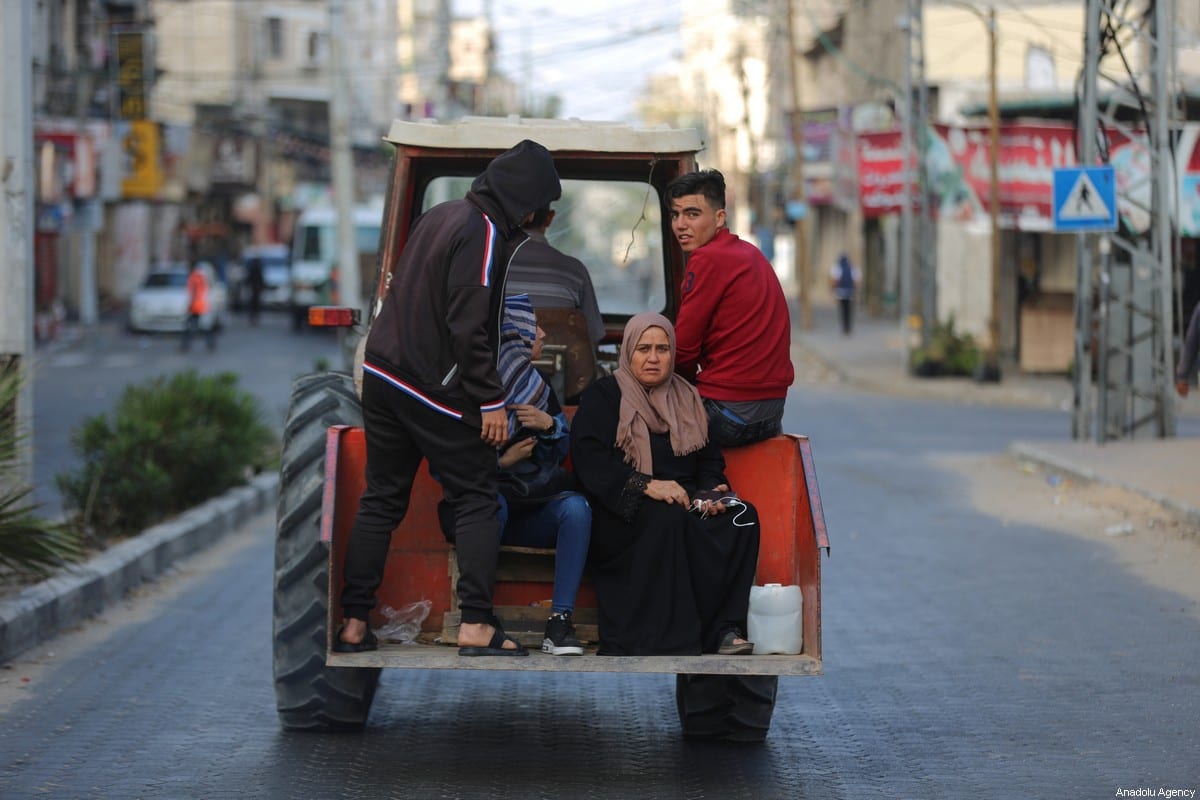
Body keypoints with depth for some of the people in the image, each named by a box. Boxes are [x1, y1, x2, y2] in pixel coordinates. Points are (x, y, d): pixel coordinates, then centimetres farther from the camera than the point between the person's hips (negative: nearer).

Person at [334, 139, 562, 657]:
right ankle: (476, 625, -4)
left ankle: (353, 623, 9)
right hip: (435, 389, -8)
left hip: (382, 375, 8)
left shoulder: (439, 216, 12)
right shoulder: (484, 235, -15)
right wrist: (491, 401, -17)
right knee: (477, 500, 1)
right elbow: (469, 327, -21)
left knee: (381, 499, 12)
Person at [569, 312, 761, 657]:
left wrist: (709, 492, -5)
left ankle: (724, 629, -29)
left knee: (742, 517, -24)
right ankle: (668, 642, -39)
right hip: (621, 515, -5)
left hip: (686, 504, 5)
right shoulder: (602, 396, 5)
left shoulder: (688, 399, 21)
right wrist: (645, 485, -22)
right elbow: (589, 460, -10)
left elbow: (710, 460, 19)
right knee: (669, 521, -37)